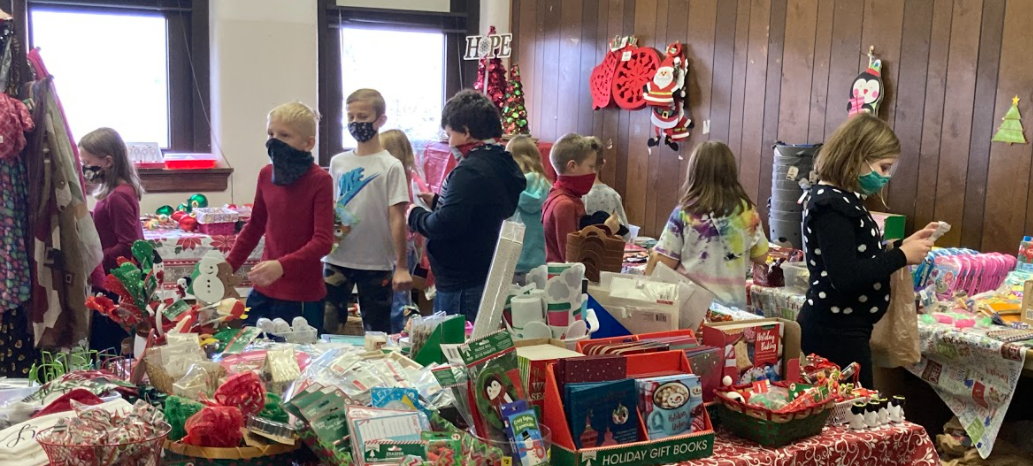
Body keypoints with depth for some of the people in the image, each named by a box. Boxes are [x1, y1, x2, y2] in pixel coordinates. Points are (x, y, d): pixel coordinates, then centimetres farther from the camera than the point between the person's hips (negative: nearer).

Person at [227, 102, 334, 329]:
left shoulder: (320, 180, -10)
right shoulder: (266, 174, 6)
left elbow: (323, 241, -15)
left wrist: (282, 266, -27)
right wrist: (228, 266, 11)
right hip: (263, 290, 5)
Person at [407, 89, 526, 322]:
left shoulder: (470, 171, -21)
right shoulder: (501, 165, 9)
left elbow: (445, 225, -25)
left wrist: (415, 215, -8)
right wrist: (437, 201, 14)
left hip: (460, 283, -10)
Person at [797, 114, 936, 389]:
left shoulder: (842, 200, 12)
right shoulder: (831, 204, -20)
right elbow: (845, 278, -28)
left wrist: (904, 246, 4)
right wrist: (902, 256, -18)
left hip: (839, 329, 10)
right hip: (835, 334, -10)